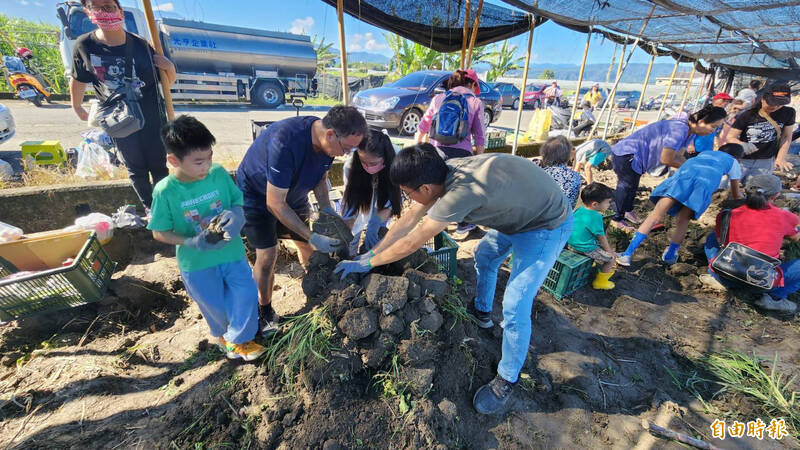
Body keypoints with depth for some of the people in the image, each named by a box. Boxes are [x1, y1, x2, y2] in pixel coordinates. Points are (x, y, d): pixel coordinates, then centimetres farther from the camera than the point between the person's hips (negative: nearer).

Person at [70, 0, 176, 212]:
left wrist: (170, 67, -19)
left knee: (158, 166, 6)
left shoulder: (141, 45, -6)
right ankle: (149, 208, 23)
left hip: (152, 117, -1)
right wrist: (78, 109, 19)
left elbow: (168, 82, 3)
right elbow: (77, 80, 9)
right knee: (136, 168, 9)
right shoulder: (84, 45, -5)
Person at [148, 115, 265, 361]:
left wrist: (236, 215, -24)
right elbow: (159, 232, -9)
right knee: (215, 305, 18)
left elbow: (237, 202, -1)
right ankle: (223, 335, 52)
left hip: (231, 251, 2)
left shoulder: (219, 173, -14)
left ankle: (238, 339, 34)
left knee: (246, 294, 7)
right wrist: (191, 243, -25)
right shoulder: (165, 191, -18)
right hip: (196, 262, -1)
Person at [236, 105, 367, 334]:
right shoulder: (285, 142, -40)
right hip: (258, 195, -6)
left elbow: (320, 178, 1)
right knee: (267, 255, -8)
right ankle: (264, 311, 16)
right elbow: (275, 204, -34)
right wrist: (313, 237, -33)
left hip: (293, 194, 6)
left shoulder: (327, 141, -18)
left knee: (308, 247, 7)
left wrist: (328, 211, -14)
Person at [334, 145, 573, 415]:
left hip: (546, 226, -9)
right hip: (518, 210, 9)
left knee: (514, 306, -9)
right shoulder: (444, 172, -11)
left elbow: (412, 243, -27)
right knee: (484, 256, 25)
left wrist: (367, 263, -13)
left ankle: (507, 380, 14)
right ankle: (482, 313, 48)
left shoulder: (462, 190, -37)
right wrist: (372, 252, 2)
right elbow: (409, 219, -2)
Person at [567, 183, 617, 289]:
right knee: (611, 257, 9)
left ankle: (604, 269, 46)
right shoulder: (596, 217, -22)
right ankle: (600, 281, 19)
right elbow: (601, 237, -14)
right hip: (586, 249, -8)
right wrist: (609, 251, 0)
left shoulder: (579, 210, 0)